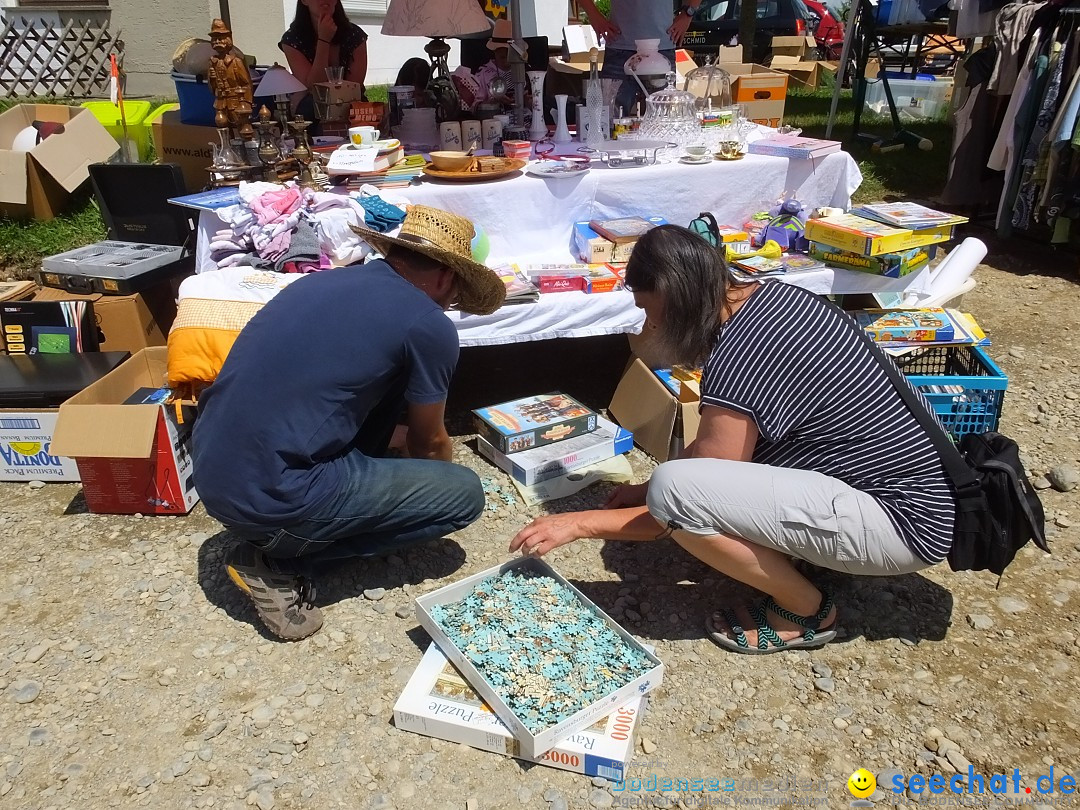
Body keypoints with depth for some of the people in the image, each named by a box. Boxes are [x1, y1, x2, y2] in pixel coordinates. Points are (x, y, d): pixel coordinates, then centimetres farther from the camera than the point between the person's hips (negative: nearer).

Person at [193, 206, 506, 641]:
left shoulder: (325, 280, 14)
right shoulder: (428, 326, -8)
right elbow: (429, 443, 8)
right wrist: (434, 489, 32)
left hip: (210, 470, 9)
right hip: (268, 499, -8)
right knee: (465, 493, 3)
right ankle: (277, 560, 2)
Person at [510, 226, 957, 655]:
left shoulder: (738, 364, -24)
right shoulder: (772, 296, 3)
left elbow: (685, 505, -13)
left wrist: (578, 522, -6)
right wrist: (650, 489, 15)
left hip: (903, 522, -9)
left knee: (674, 488, -23)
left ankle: (806, 612, -1)